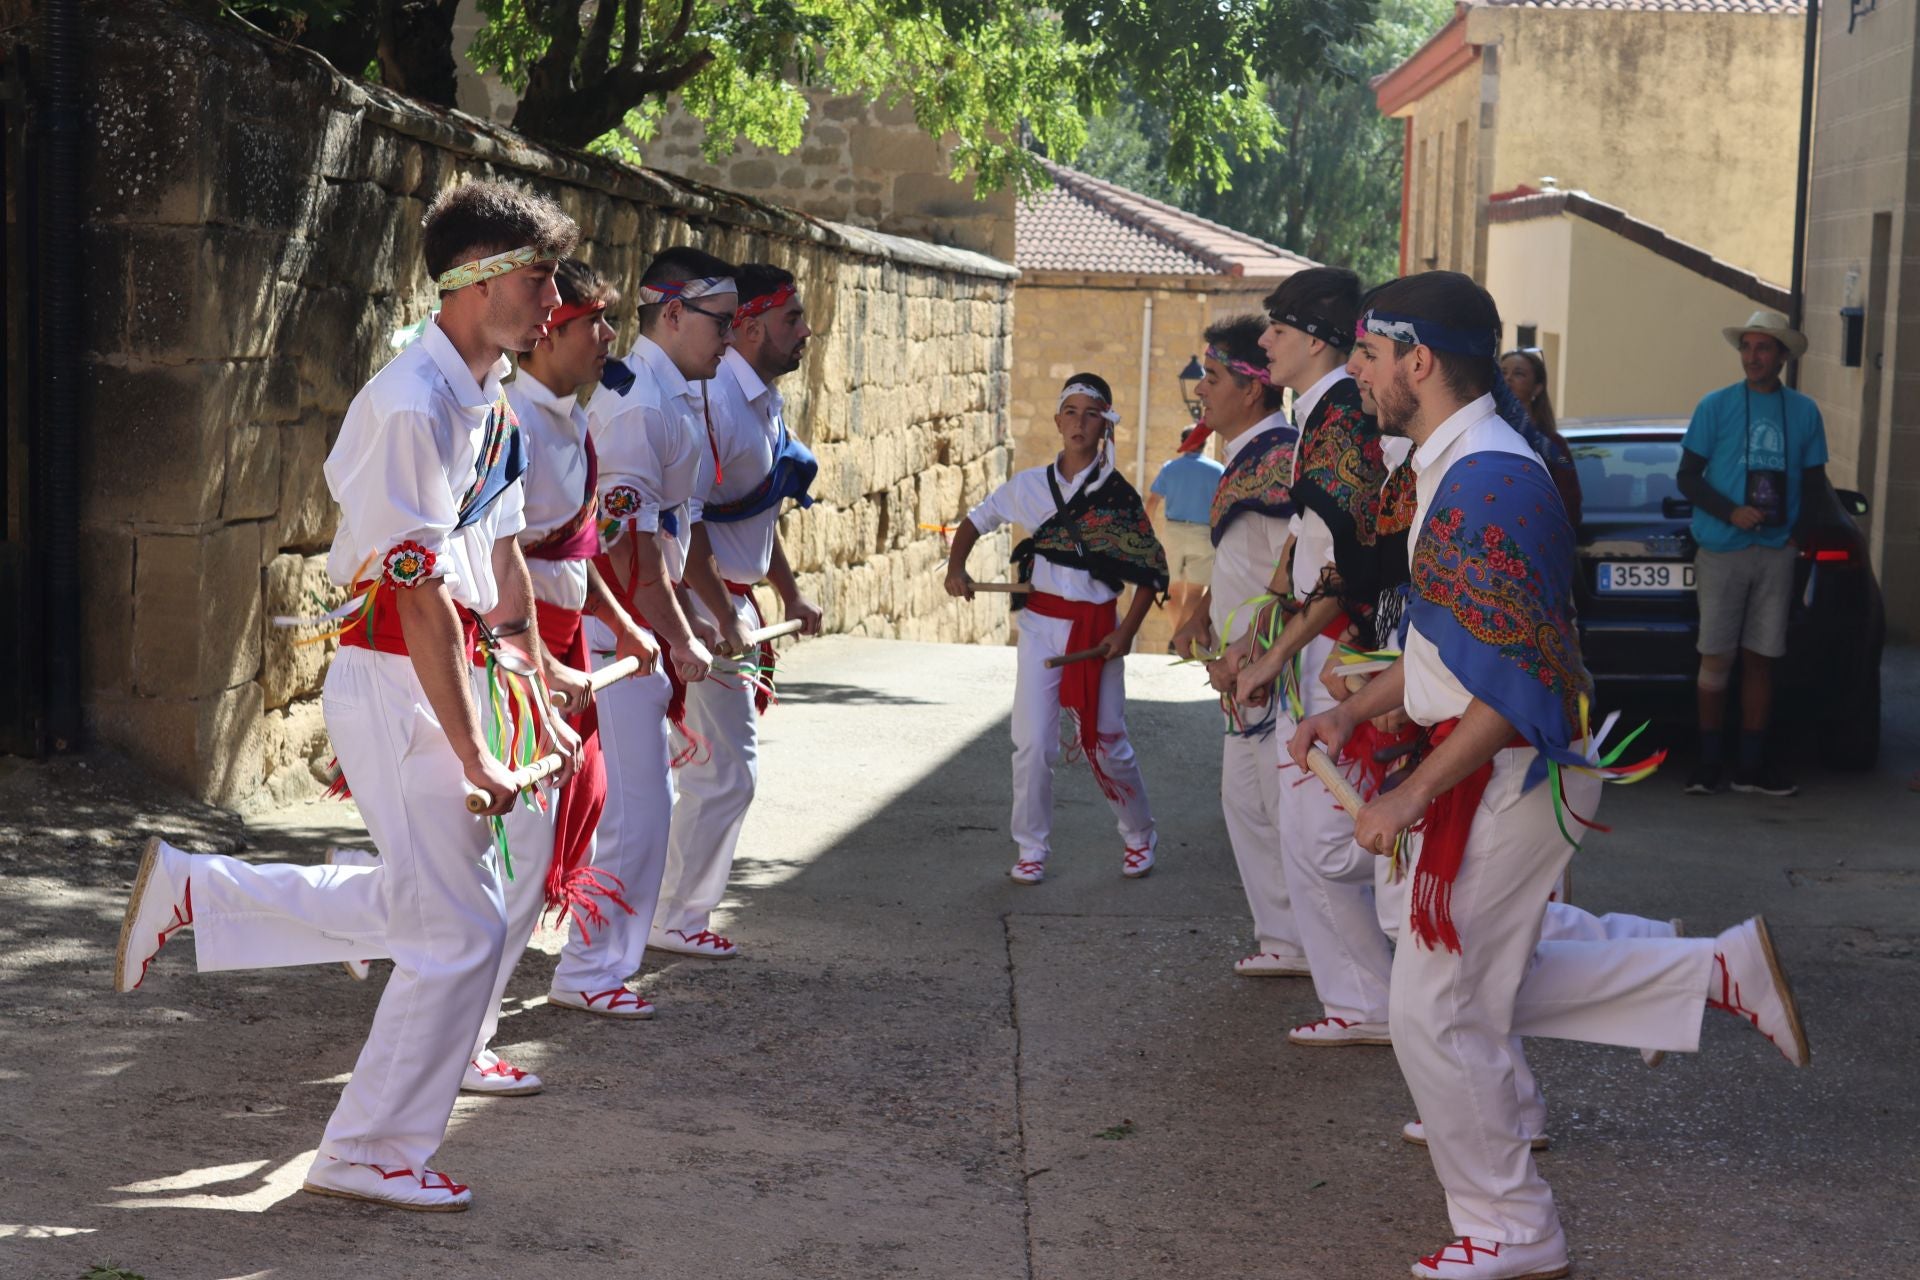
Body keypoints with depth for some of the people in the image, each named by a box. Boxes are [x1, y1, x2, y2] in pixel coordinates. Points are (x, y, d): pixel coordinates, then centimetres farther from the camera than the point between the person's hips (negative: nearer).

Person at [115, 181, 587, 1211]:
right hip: (393, 683, -10)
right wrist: (472, 755, -20)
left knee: (420, 904, 17)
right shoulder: (414, 407, -21)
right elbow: (423, 595, -23)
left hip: (443, 673, 10)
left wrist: (540, 678, 25)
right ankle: (371, 1154, 11)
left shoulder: (489, 399, 10)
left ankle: (193, 891, 27)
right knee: (459, 927, -4)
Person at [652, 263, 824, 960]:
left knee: (721, 765, 14)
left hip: (732, 598, 10)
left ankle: (678, 908, 25)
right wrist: (728, 620, -23)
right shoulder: (714, 400, -20)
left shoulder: (765, 401, 12)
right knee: (724, 771, -6)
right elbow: (684, 523, -24)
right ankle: (678, 920, 8)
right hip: (703, 604, -10)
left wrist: (789, 595, 22)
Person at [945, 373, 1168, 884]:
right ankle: (1031, 849, 12)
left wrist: (1127, 631, -9)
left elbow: (1151, 569, -1)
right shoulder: (1030, 485, 2)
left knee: (1106, 745, 5)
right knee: (1033, 745, -2)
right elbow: (975, 521, 16)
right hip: (1040, 625, 2)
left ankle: (1140, 837, 28)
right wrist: (956, 568, -1)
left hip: (1096, 627, -2)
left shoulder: (1118, 494, -4)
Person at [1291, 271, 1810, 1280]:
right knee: (1488, 986, 19)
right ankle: (1722, 972, 20)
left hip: (1507, 775, -10)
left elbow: (1514, 683, -26)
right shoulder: (1460, 468, 11)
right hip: (1499, 769, 10)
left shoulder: (1485, 485, -23)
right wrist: (1355, 711, 13)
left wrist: (1411, 798, -21)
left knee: (1438, 1013, 0)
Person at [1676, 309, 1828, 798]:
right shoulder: (1716, 406, 1)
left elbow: (1814, 481, 15)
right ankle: (1710, 762, 6)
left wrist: (1800, 532, -1)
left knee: (1760, 658, 5)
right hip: (1722, 550, -2)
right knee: (1716, 656, -2)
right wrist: (1731, 513, -14)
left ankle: (1752, 765, 10)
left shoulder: (1804, 412, 8)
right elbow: (1687, 477, 0)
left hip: (1776, 553, 2)